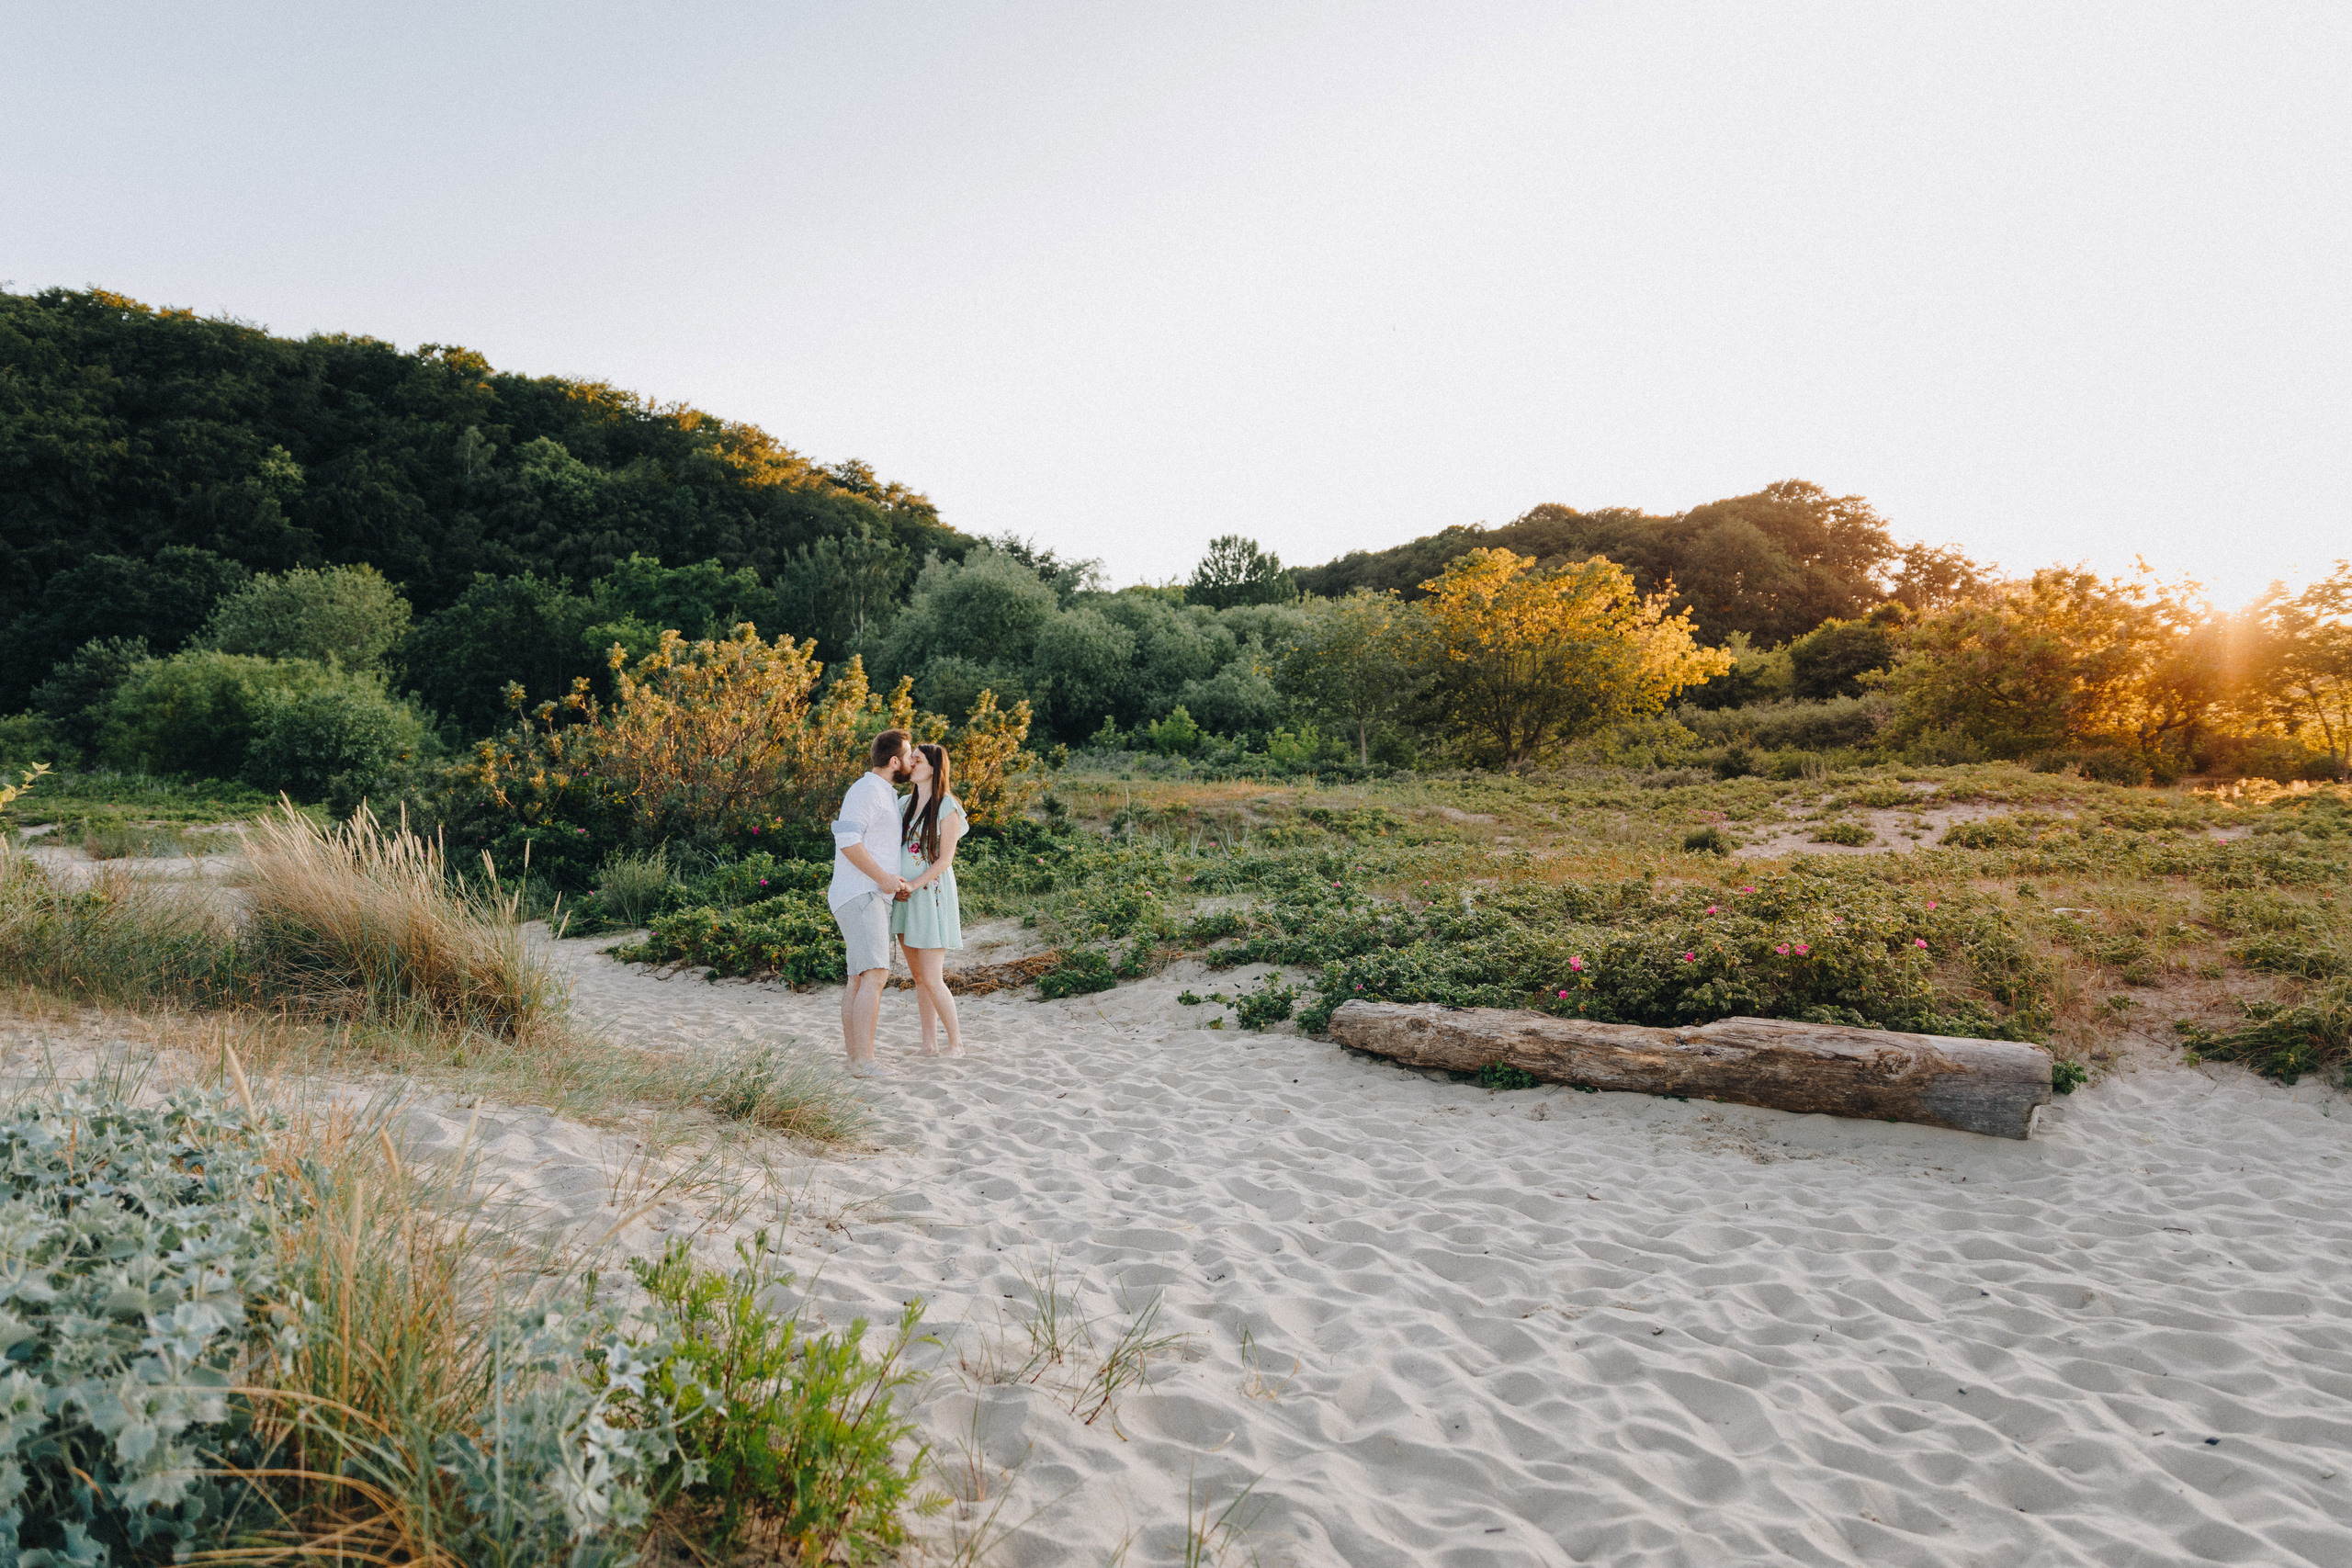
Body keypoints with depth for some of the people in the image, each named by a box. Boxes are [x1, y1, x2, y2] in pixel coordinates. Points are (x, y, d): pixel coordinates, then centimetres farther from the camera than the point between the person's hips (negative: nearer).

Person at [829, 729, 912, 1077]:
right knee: (875, 974, -19)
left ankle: (853, 1054, 15)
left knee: (859, 978, 11)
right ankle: (864, 1062, -24)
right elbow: (847, 839, -21)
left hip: (874, 897, 11)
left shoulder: (885, 795, 23)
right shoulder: (867, 790, -10)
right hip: (859, 895, -11)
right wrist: (883, 877, -19)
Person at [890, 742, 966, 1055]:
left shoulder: (947, 808, -8)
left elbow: (945, 859, -11)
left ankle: (955, 1038, 10)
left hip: (931, 896, -6)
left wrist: (913, 885, -21)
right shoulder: (906, 803, 12)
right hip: (904, 898, 7)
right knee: (918, 976, 8)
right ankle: (929, 1042, 15)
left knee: (931, 979, -6)